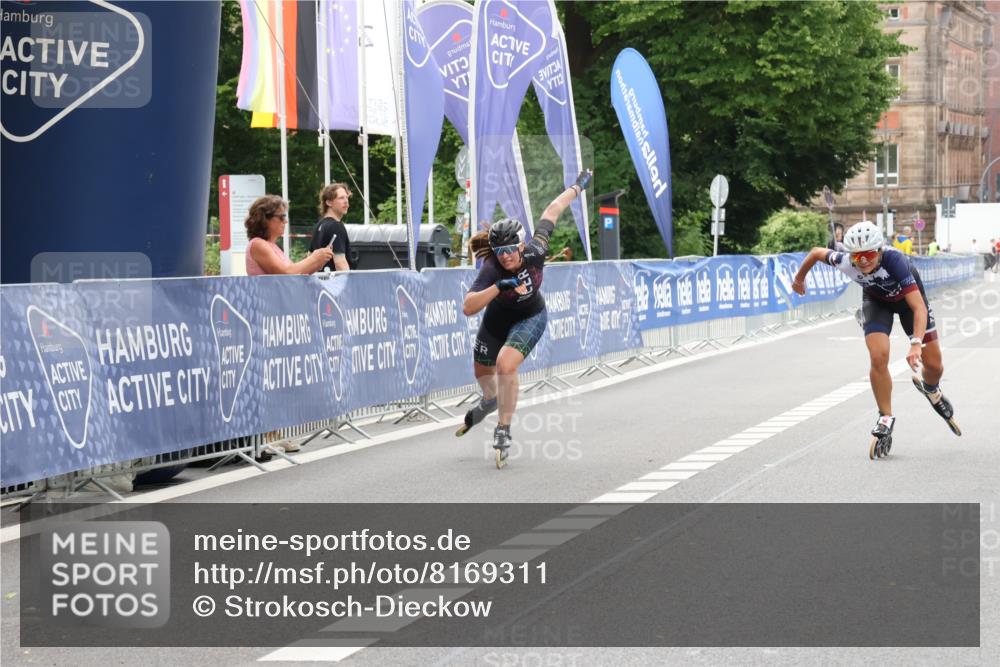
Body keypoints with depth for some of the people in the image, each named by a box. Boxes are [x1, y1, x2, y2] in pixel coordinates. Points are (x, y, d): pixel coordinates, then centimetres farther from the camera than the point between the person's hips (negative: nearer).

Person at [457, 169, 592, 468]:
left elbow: (552, 211, -15)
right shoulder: (490, 269, -35)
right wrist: (499, 286, -56)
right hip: (498, 320, 1)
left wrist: (577, 187, -1)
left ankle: (503, 431, -12)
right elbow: (467, 308, -46)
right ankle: (489, 401, 61)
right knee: (482, 371, 23)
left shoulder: (535, 252, -30)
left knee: (506, 365, -26)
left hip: (531, 318, -1)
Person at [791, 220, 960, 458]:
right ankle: (885, 420, -4)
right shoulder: (845, 262, -33)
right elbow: (816, 252, -11)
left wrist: (916, 344, -59)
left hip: (908, 297, -1)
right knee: (878, 358, -22)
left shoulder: (894, 261, -42)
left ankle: (931, 388, 38)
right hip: (876, 300, 1)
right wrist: (799, 279, 8)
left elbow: (919, 307, -47)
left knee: (934, 365, 0)